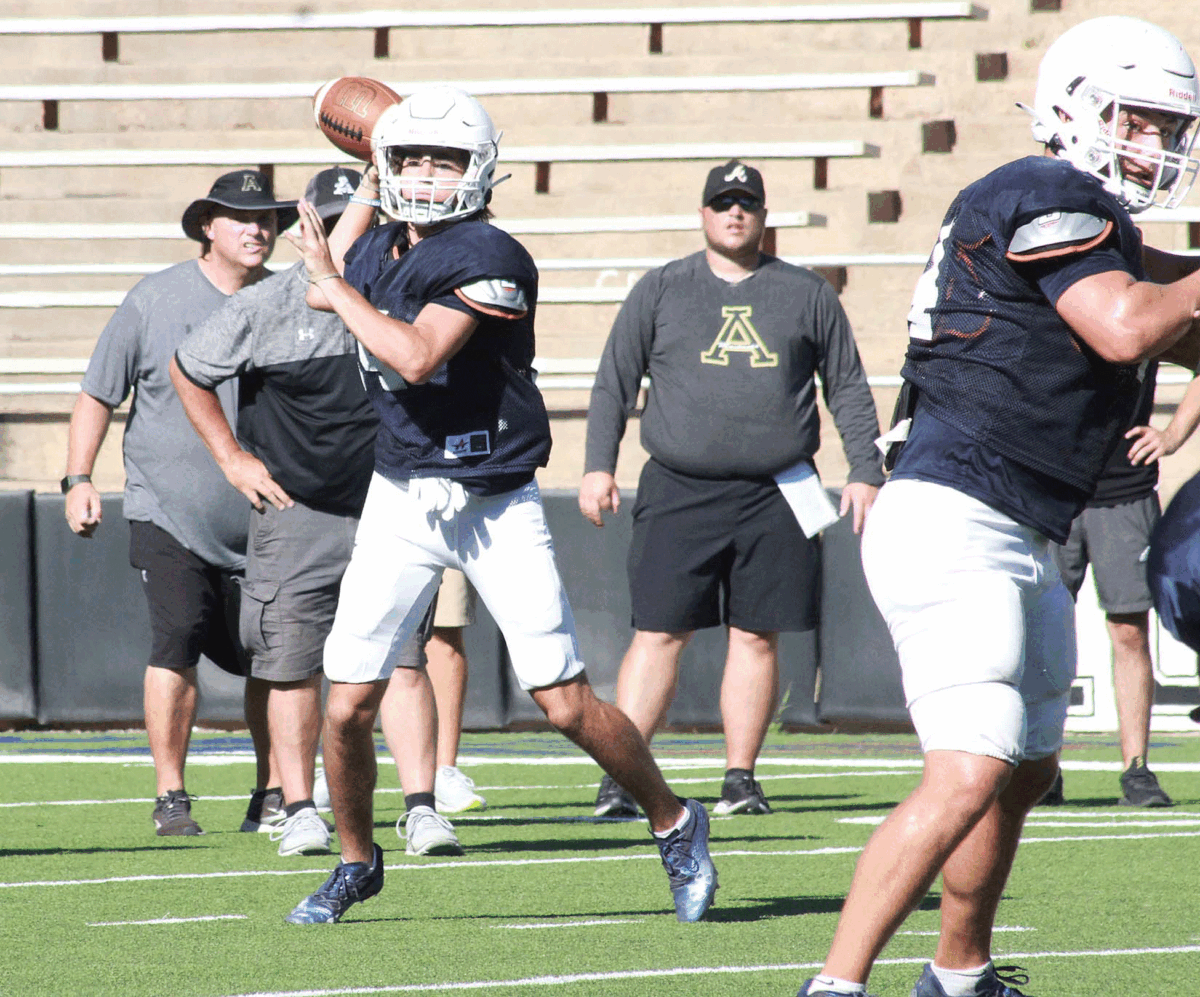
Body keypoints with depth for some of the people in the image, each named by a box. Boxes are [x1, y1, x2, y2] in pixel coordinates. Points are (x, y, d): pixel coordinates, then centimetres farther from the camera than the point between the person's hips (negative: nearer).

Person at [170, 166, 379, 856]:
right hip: (296, 510, -1)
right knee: (294, 665, 1)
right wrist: (233, 458, 5)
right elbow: (188, 372, 9)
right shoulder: (265, 308, -5)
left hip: (387, 510, 1)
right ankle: (296, 807, 10)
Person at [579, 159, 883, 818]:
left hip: (775, 498, 1)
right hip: (679, 492, -1)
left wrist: (865, 471, 6)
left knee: (757, 637, 3)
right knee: (658, 635, -6)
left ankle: (740, 778, 10)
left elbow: (848, 390, 14)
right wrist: (598, 465, -1)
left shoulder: (807, 295, 11)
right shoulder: (660, 291, 9)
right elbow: (614, 384, 9)